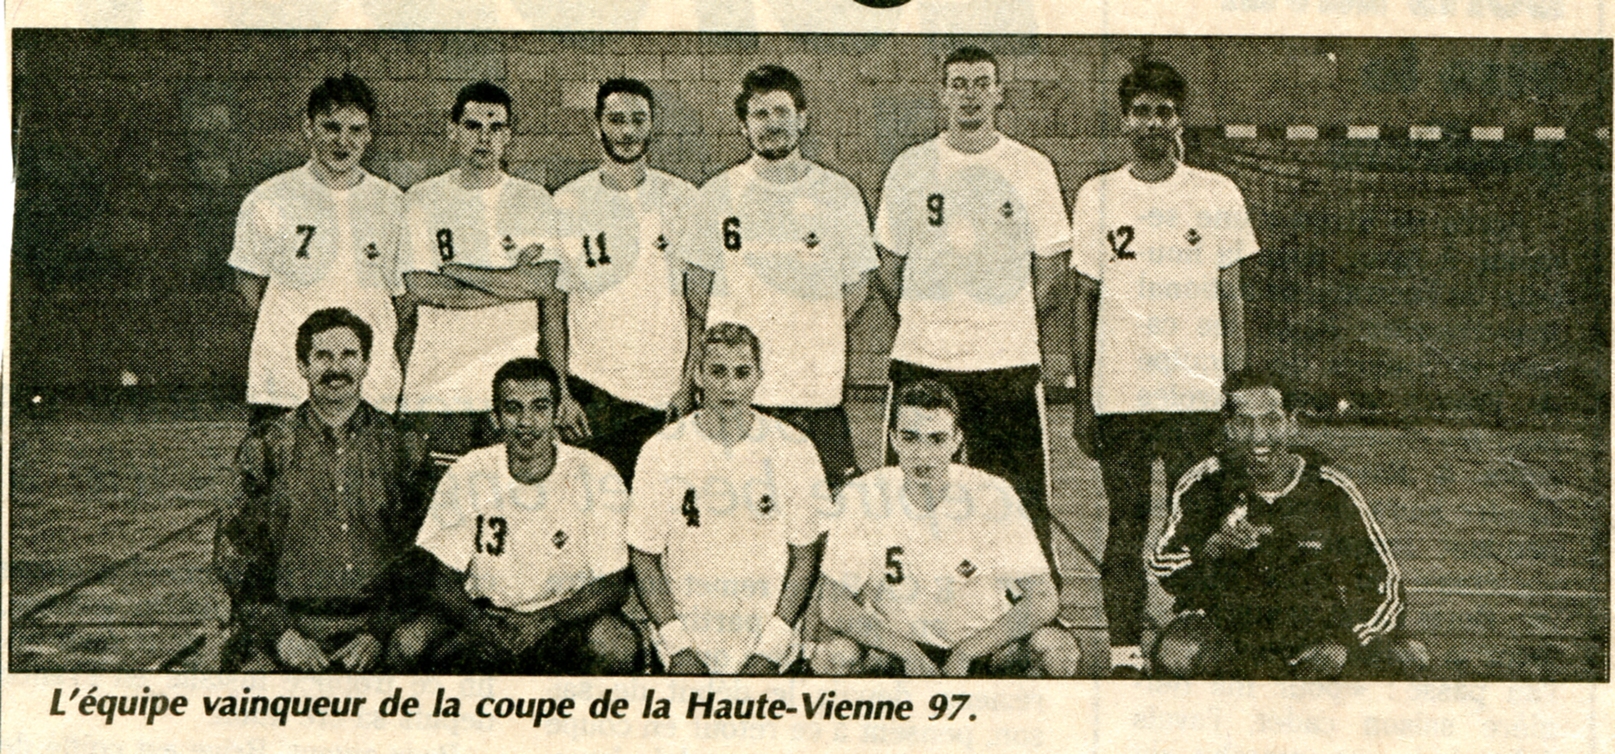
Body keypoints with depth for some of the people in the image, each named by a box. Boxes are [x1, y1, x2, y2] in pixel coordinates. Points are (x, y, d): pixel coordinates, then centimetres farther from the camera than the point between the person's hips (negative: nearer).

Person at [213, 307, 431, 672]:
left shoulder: (401, 447, 8)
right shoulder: (266, 446, 7)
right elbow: (232, 551, 6)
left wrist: (379, 633, -4)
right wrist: (280, 632, -6)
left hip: (374, 626, 1)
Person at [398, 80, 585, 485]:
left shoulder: (535, 202, 10)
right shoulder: (422, 200, 7)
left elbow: (548, 295, 2)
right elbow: (421, 289, -5)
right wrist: (510, 281, -3)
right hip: (438, 389, -1)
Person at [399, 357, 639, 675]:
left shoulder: (596, 479, -9)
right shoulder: (465, 477, -6)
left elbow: (612, 585, -8)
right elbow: (443, 582, -3)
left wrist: (545, 621, -26)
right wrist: (477, 623, -26)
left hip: (568, 614, -2)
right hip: (485, 614, 2)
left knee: (617, 642, -33)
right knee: (412, 641, -25)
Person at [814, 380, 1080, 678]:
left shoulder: (992, 495, -13)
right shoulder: (862, 498, -13)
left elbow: (1044, 599, -16)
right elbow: (833, 604, -13)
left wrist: (966, 652, -26)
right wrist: (908, 653, -25)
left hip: (984, 639, 1)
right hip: (895, 643, -1)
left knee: (1056, 646, -27)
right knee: (832, 655, -30)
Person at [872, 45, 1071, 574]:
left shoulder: (1032, 169, 3)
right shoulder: (910, 168, 5)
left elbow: (1050, 267, 8)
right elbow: (890, 263, 12)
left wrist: (1013, 331, 7)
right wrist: (924, 326, 9)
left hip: (1009, 360, -1)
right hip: (921, 358, 1)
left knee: (1021, 500, 1)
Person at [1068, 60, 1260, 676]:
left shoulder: (1217, 195, 4)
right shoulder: (1096, 197, 6)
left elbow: (1230, 298, 7)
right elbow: (1085, 301, 8)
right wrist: (1081, 399, 4)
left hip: (1197, 394, 0)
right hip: (1118, 392, 1)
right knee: (1126, 522, 5)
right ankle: (1124, 653, 12)